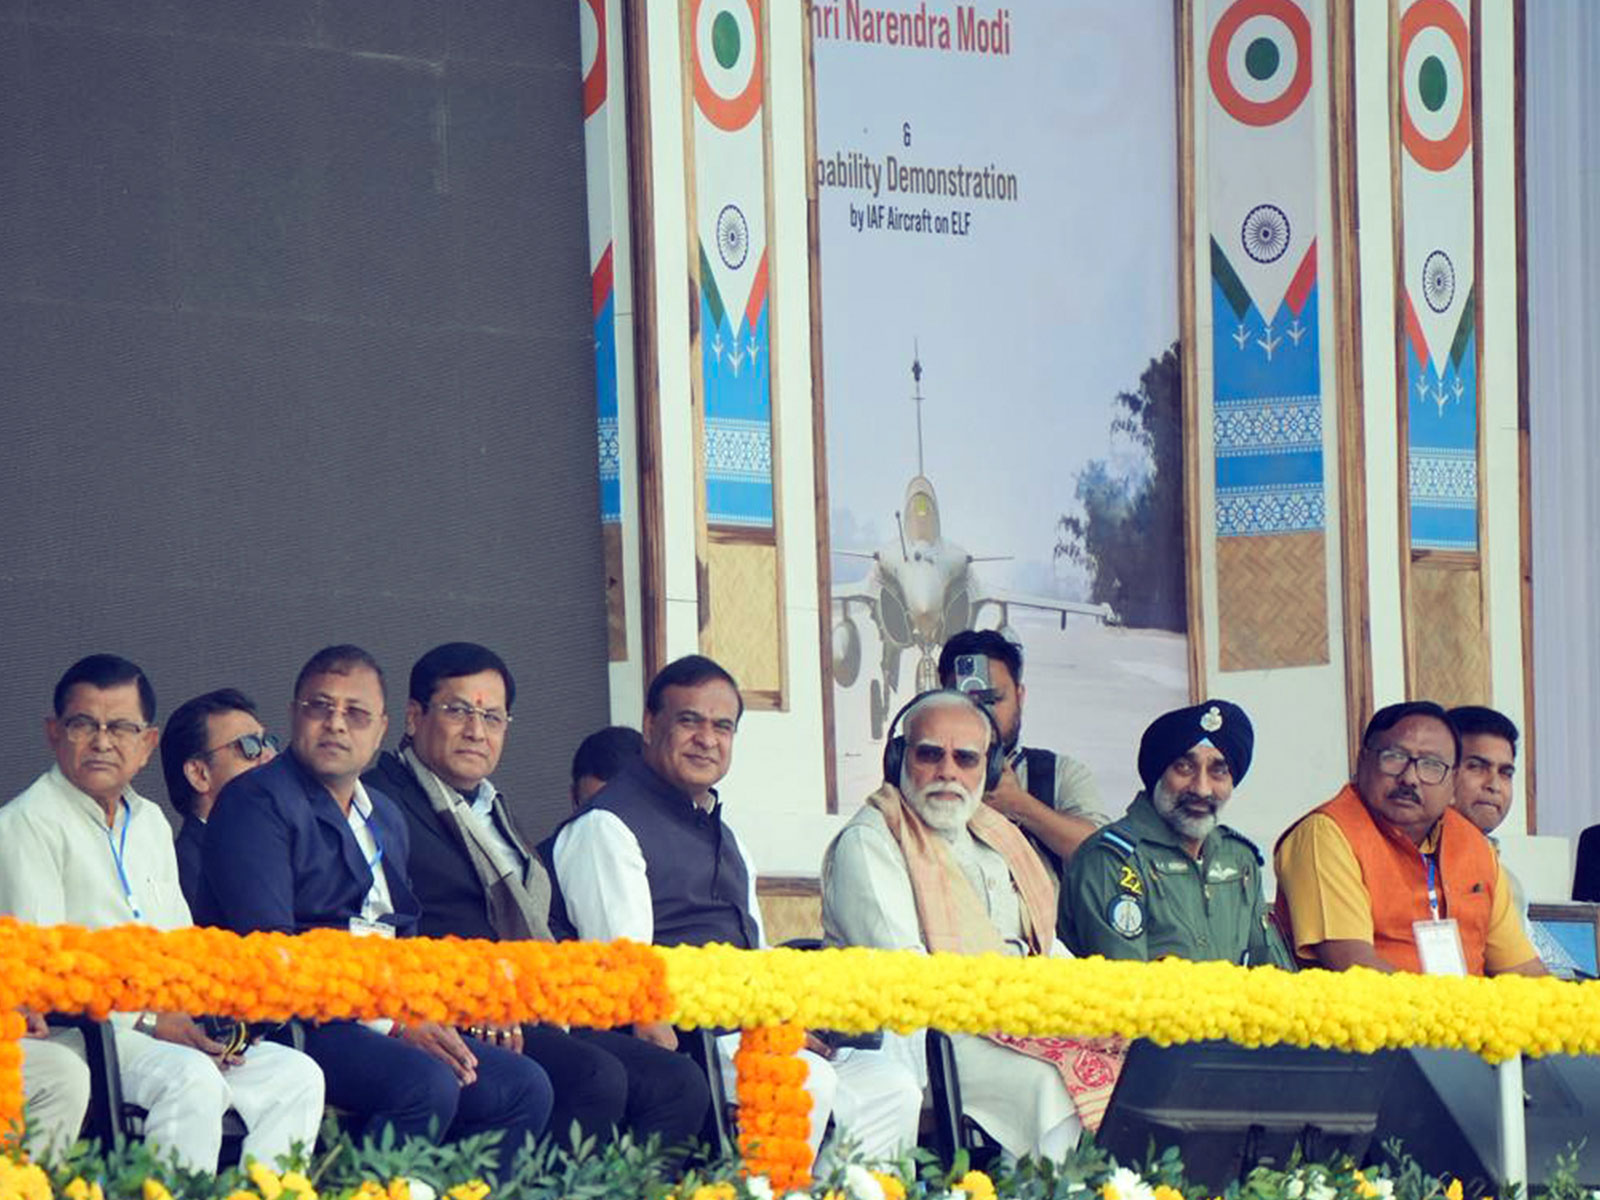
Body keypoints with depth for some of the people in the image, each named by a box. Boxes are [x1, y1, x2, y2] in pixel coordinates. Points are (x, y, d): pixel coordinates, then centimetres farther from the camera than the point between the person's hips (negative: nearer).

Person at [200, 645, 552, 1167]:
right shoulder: (258, 801, -4)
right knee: (427, 1083, -31)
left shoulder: (386, 818, 23)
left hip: (386, 1021, 8)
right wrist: (390, 1021, -19)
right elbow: (266, 946, -15)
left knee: (524, 1086, -7)